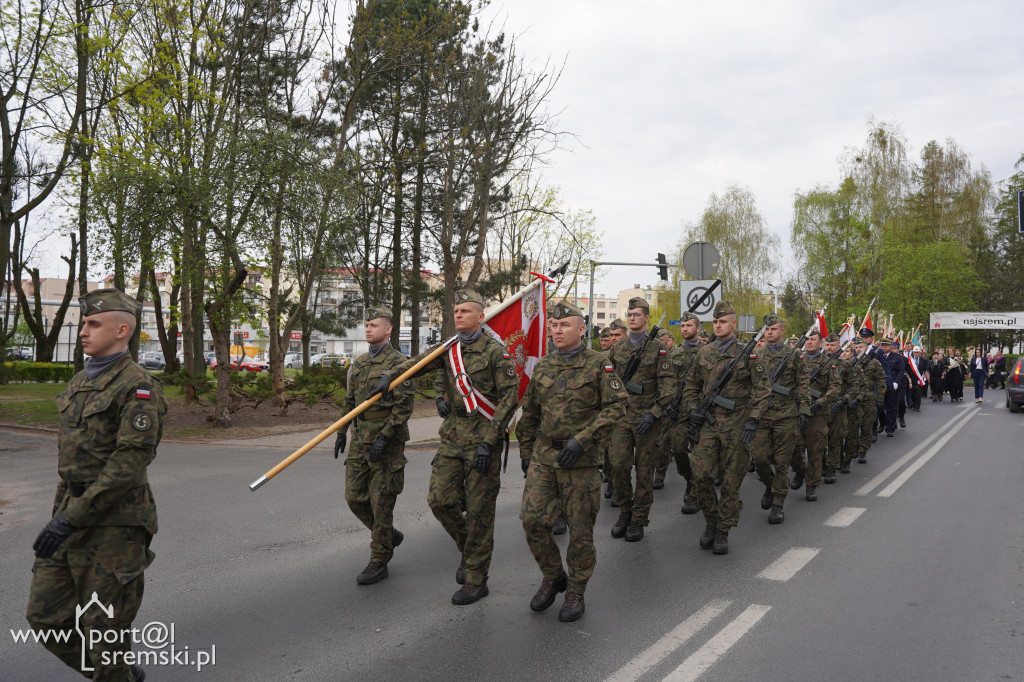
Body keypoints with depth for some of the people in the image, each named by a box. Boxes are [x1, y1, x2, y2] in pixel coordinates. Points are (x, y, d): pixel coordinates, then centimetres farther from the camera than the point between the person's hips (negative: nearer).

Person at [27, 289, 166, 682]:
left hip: (114, 525, -8)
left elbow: (130, 463, -22)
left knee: (103, 630, 2)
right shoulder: (81, 383, 13)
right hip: (71, 516, 8)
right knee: (47, 618, 10)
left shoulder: (138, 387, -15)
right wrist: (61, 511, 21)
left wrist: (72, 518, -23)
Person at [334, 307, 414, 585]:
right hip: (360, 437, 7)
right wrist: (341, 431, 16)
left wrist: (384, 437, -20)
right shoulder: (359, 363, 14)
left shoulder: (398, 362, -9)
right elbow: (350, 400, 21)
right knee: (354, 497, 7)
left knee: (381, 501, -2)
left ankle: (379, 562, 10)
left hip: (387, 439, -7)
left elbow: (404, 405, -15)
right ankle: (390, 536, 29)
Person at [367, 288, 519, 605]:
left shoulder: (495, 351, -9)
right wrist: (389, 375, -13)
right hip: (452, 436, 6)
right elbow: (419, 362, 10)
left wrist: (488, 442, -18)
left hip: (483, 438, -6)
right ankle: (468, 548, 28)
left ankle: (476, 581, 12)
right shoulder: (449, 349, 9)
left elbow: (509, 397, -12)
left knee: (479, 510, 0)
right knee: (439, 499, 2)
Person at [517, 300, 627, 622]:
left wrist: (582, 439, -18)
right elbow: (529, 413, 17)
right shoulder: (542, 366, 9)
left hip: (580, 459, -4)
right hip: (543, 456, 4)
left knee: (580, 529, 4)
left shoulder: (598, 364, -6)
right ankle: (553, 577, 22)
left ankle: (576, 592, 22)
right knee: (532, 519, -2)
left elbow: (616, 407, -10)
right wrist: (525, 452, 16)